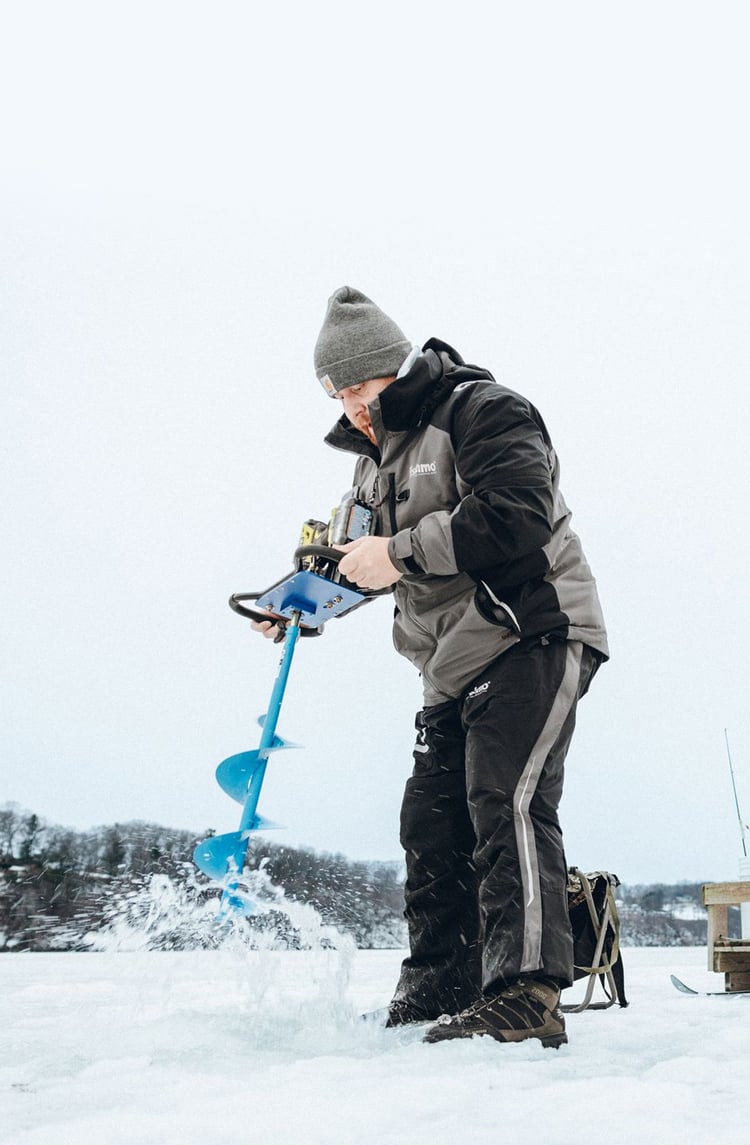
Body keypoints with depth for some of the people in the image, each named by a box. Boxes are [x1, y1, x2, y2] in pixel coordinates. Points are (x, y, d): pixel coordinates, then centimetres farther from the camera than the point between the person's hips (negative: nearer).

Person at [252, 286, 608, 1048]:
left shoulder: (483, 410, -9)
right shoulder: (378, 457, 17)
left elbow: (516, 517, -25)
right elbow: (376, 557, 26)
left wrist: (401, 553, -22)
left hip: (533, 636, -9)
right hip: (456, 667, 9)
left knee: (506, 802, -20)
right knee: (431, 822, 8)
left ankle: (525, 995, -16)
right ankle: (440, 986, 19)